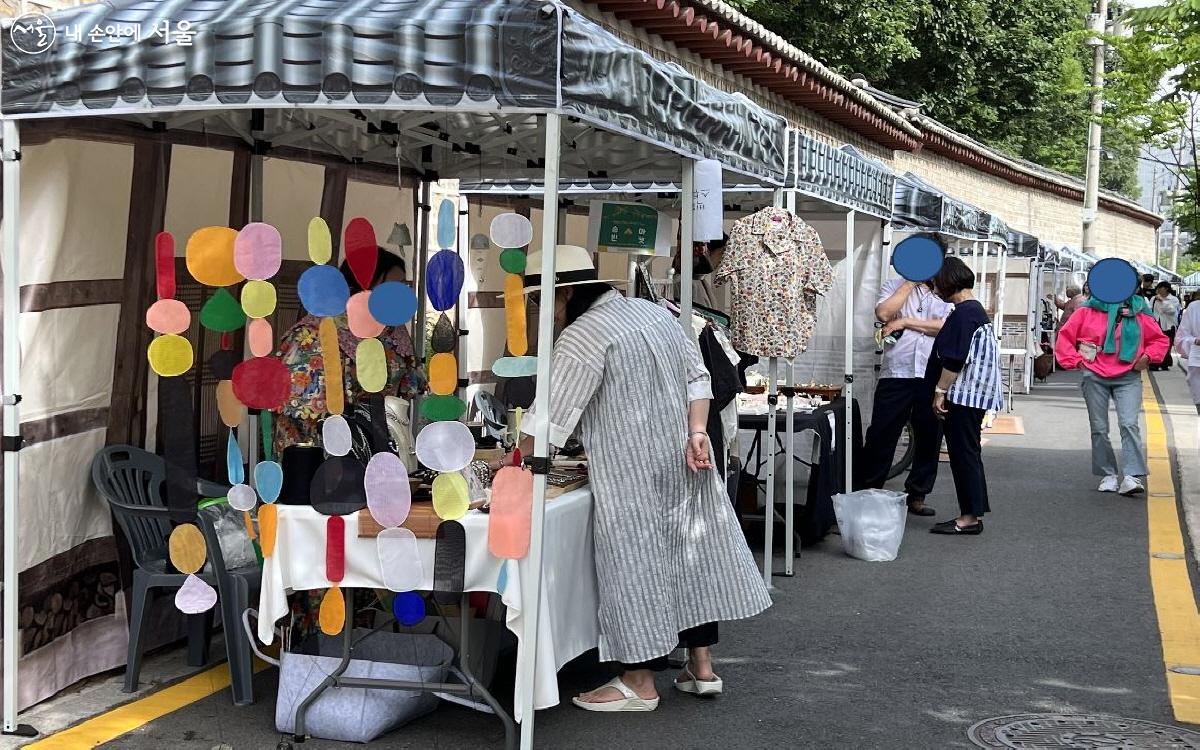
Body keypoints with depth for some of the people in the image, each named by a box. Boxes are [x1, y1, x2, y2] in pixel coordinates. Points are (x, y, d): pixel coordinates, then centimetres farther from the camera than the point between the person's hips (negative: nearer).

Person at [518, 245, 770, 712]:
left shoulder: (582, 336, -15)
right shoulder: (653, 310, 11)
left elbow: (551, 420, -15)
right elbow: (696, 377, 9)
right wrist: (696, 434, 2)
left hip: (633, 476, -8)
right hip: (684, 462, 9)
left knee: (638, 562, -1)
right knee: (689, 552, 13)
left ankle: (640, 684, 8)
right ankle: (702, 667, 21)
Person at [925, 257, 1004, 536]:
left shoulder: (963, 313, -16)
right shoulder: (977, 310, 16)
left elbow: (954, 359, -21)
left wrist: (940, 391, -16)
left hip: (963, 396, -10)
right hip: (975, 396, 10)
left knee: (964, 455, -5)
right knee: (967, 454, 13)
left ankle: (970, 517, -1)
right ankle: (972, 514, 17)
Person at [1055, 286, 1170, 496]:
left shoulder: (1139, 312, 7)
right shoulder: (1088, 311, 3)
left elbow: (1160, 340, 16)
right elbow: (1065, 336, 7)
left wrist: (1147, 357, 0)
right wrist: (1075, 360, -3)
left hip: (1128, 378, 0)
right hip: (1095, 377, 1)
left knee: (1129, 424, -15)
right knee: (1099, 429, 4)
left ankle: (1131, 477, -20)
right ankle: (1108, 475, 16)